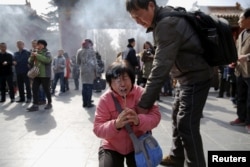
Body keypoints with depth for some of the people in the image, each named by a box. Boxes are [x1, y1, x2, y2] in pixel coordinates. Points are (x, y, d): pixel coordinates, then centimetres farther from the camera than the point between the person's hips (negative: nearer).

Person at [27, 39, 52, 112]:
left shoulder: (47, 53, -4)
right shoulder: (36, 52, 15)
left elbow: (47, 60, -25)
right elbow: (30, 61, 14)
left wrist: (37, 55, -22)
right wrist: (32, 56, -8)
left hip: (45, 75, -6)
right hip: (37, 74, 6)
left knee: (46, 89, 2)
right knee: (34, 89, -1)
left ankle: (49, 103, 20)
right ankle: (35, 105, 2)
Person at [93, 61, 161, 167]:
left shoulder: (141, 93, -11)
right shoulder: (105, 99, -14)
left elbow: (155, 115, -14)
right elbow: (97, 128, -16)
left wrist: (139, 120, -35)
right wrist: (116, 124, -36)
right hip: (112, 147, 0)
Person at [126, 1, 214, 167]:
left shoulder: (167, 24, -25)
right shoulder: (164, 19, 6)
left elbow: (160, 67, -29)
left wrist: (144, 103, -27)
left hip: (196, 76, -10)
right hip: (187, 76, 10)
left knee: (186, 124, -9)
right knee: (177, 117, 17)